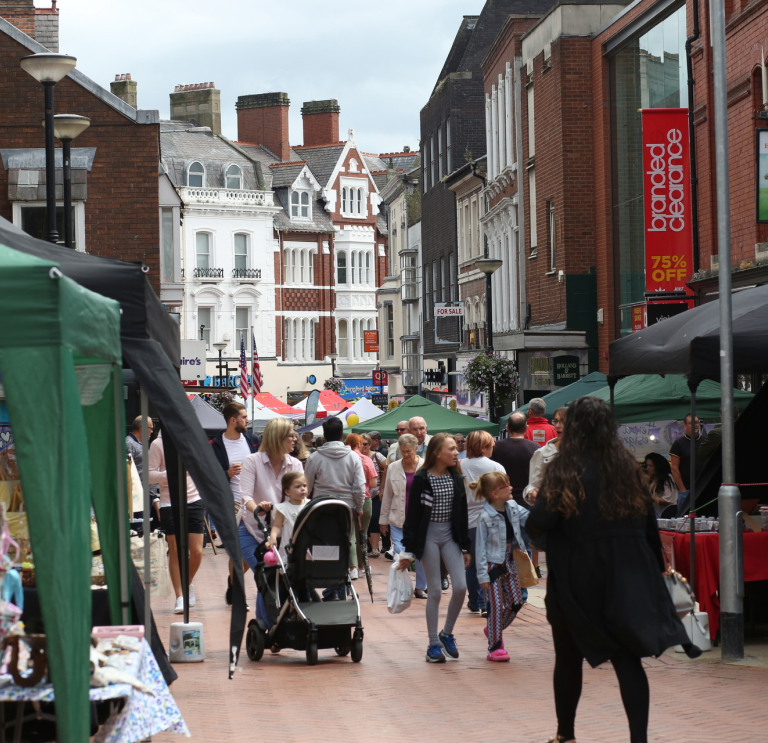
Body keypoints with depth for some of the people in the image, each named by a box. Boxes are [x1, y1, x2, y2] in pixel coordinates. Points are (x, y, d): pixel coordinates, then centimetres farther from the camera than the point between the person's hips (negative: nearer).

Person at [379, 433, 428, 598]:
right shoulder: (393, 468, 6)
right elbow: (387, 495, 11)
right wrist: (383, 519, 11)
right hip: (398, 519, 1)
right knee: (399, 552, -9)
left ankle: (420, 588, 20)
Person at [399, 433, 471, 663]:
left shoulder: (456, 478, 5)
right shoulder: (422, 479, -8)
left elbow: (462, 514, 11)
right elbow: (412, 515, -7)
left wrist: (465, 547, 10)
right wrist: (408, 551, -10)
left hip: (451, 536, 4)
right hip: (428, 537, -4)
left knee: (460, 586, -7)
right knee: (434, 592, -2)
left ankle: (447, 633, 15)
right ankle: (433, 645, 8)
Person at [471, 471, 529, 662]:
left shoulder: (513, 508, 1)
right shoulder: (485, 517, -17)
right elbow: (481, 547, -14)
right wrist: (482, 574, -16)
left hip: (509, 564, 7)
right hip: (493, 565, -7)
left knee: (515, 603, 9)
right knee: (496, 606, -3)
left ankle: (494, 630, 32)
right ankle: (494, 647, 7)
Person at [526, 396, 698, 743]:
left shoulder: (564, 471, -11)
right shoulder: (627, 468, 2)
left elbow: (538, 524, -18)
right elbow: (648, 523, 6)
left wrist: (532, 518, 4)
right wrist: (656, 567, 15)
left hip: (577, 580, -2)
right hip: (627, 577, 2)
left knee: (569, 658, 14)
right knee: (628, 659, 0)